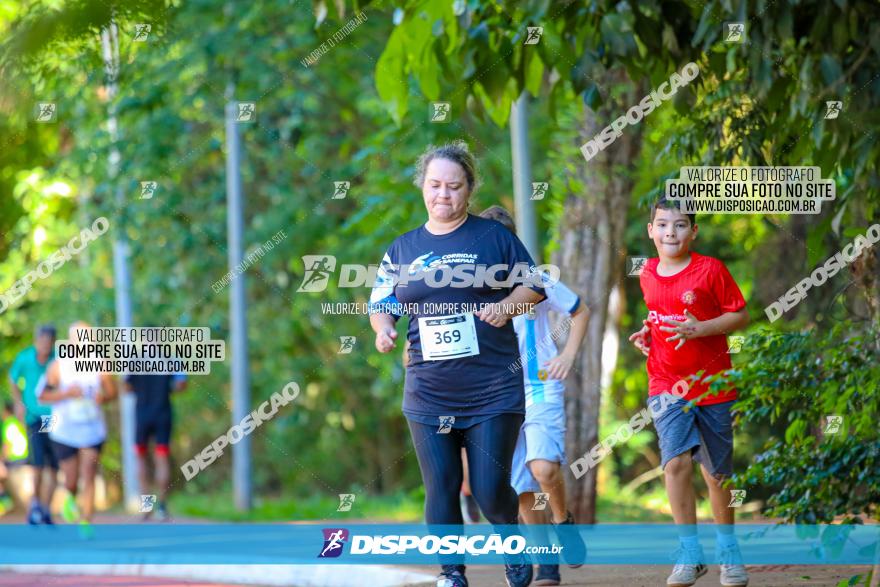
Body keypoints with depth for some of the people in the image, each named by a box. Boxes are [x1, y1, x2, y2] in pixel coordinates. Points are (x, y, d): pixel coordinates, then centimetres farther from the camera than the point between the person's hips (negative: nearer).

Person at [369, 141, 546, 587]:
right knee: (441, 490, -1)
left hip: (493, 393, -2)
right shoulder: (402, 249, 11)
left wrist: (507, 305, -13)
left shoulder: (494, 236, 3)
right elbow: (380, 304, 16)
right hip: (428, 396, 3)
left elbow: (534, 285, 7)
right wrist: (383, 328, -7)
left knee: (491, 491, -6)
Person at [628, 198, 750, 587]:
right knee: (677, 461, -18)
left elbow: (740, 315, -6)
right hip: (666, 384, 2)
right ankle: (690, 554, -12)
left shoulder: (710, 270, -8)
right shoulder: (648, 274, 6)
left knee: (717, 474, 8)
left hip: (712, 386, -2)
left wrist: (699, 329, -20)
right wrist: (647, 333, 3)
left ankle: (728, 549, 29)